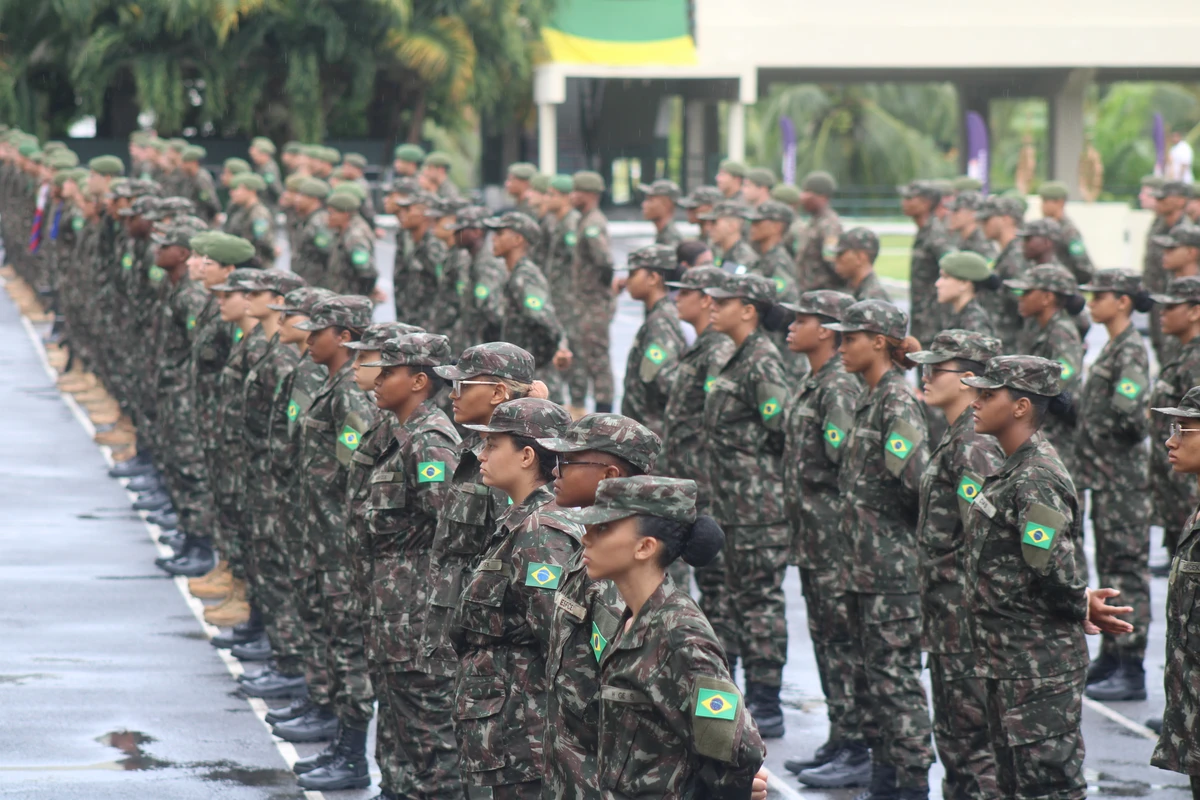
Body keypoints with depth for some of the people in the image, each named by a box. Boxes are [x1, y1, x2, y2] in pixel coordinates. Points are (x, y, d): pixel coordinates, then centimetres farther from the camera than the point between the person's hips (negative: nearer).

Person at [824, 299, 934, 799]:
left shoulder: (899, 402, -15)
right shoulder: (870, 400, 14)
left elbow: (918, 476, -24)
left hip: (895, 565, -10)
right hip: (866, 564, 10)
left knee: (895, 674, -6)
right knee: (869, 674, 14)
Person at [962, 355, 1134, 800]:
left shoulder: (1036, 482, -20)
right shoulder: (1013, 471, 11)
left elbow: (1056, 571, -25)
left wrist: (1080, 605, -6)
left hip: (1040, 663, -10)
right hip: (1006, 659, 10)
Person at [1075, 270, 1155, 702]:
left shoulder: (1131, 351, -15)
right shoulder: (1111, 347, 13)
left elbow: (1127, 413, -24)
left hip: (1122, 475, -10)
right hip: (1102, 474, 10)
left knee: (1127, 568, -6)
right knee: (1109, 566, 15)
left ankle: (1132, 672, -4)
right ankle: (1110, 658, 23)